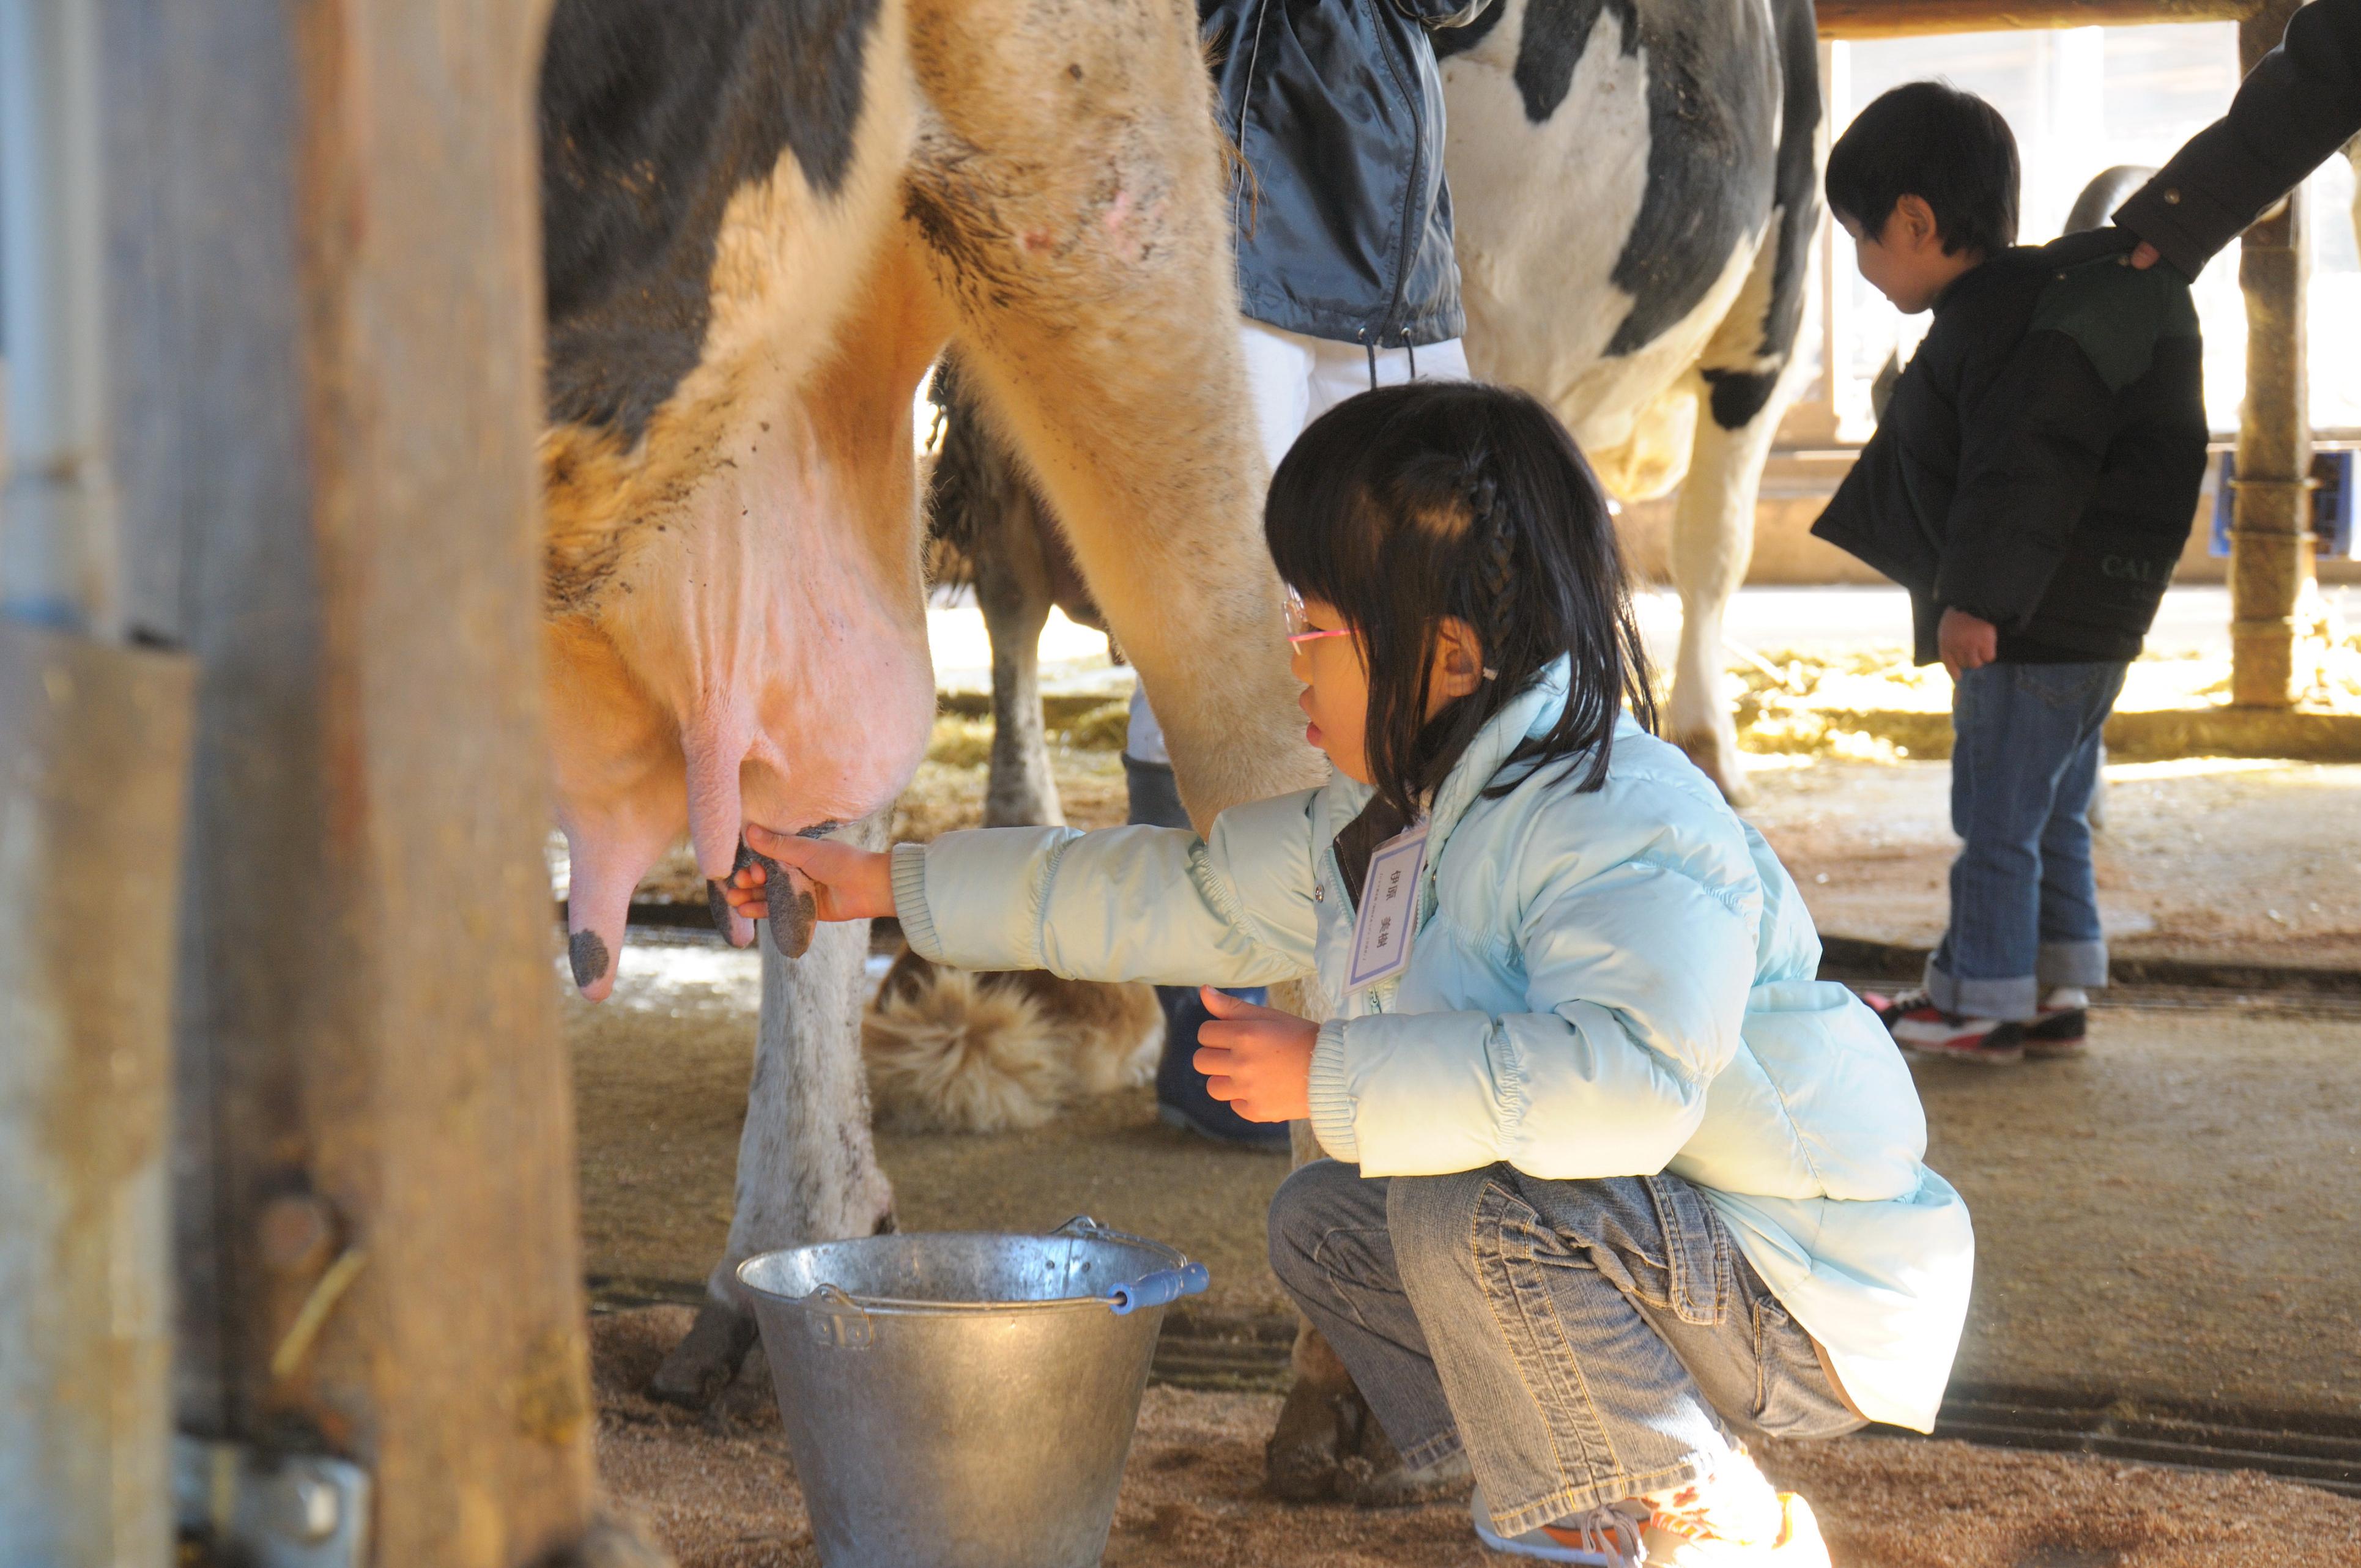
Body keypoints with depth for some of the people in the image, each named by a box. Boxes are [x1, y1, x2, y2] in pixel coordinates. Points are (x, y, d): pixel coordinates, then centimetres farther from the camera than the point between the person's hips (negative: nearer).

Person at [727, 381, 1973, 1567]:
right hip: (1634, 1240, 10)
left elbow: (1624, 1079, -44)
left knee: (1469, 1205, -30)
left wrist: (1335, 1075, -34)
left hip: (1805, 1295, -10)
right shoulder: (1392, 823, 5)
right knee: (1324, 1223, 10)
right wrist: (895, 883, 15)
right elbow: (1183, 897, 15)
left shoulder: (1626, 826, -27)